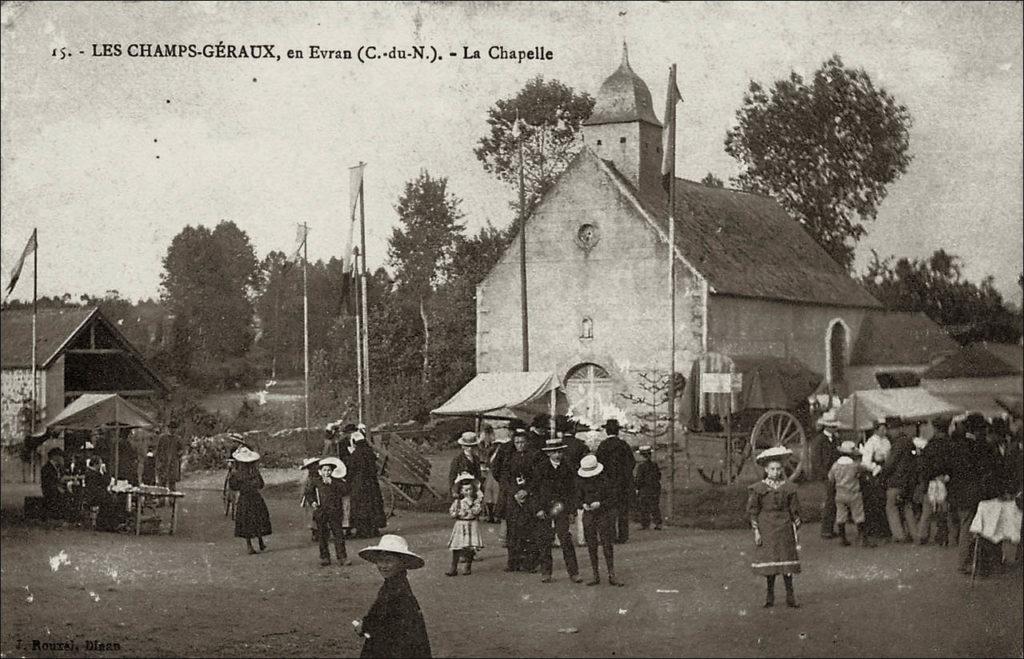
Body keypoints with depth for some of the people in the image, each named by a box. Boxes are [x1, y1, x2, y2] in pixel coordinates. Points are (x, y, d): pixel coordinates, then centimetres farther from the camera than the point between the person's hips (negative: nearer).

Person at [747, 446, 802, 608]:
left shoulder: (788, 487, 4)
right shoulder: (758, 488, -2)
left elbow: (795, 510, 8)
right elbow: (752, 511, -1)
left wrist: (796, 530, 4)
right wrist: (756, 531, -6)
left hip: (784, 528, 1)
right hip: (766, 530, -1)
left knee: (786, 561, -1)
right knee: (769, 563, 1)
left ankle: (790, 596, 5)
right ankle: (770, 596, 12)